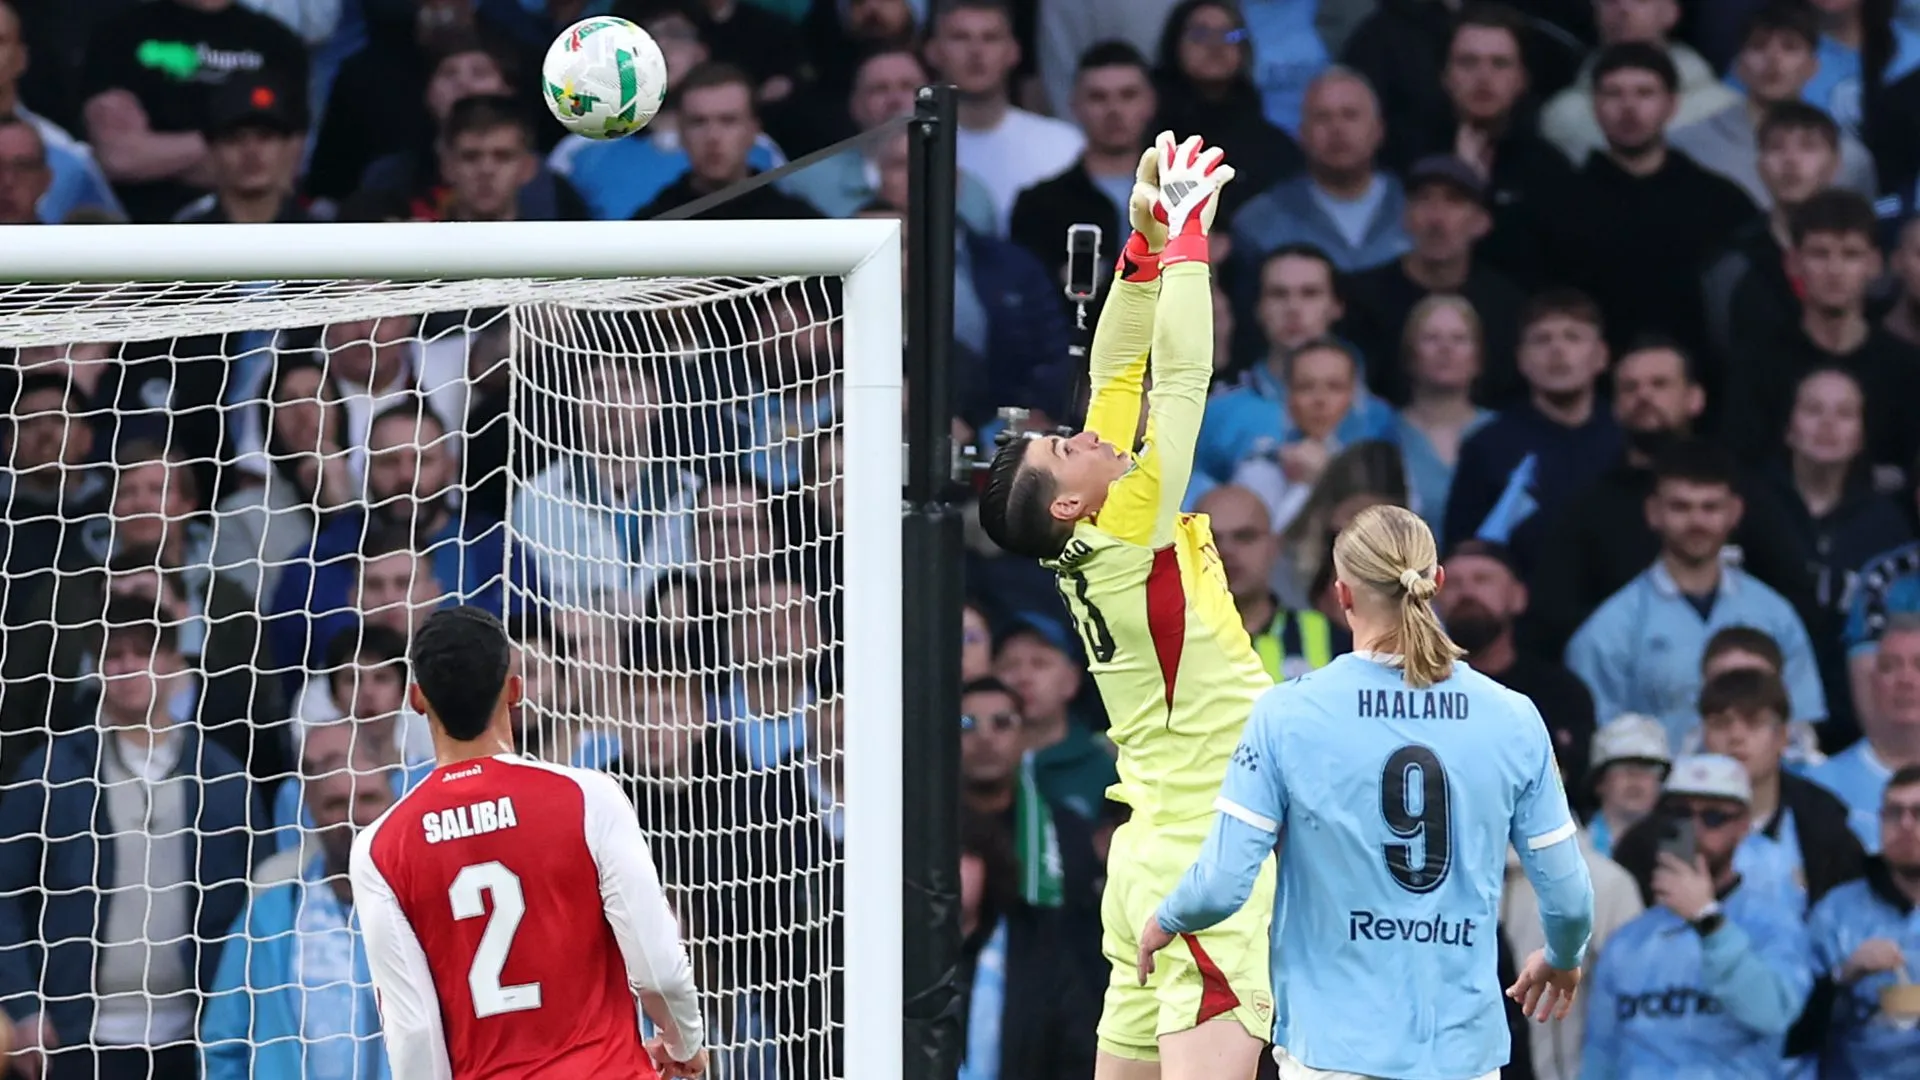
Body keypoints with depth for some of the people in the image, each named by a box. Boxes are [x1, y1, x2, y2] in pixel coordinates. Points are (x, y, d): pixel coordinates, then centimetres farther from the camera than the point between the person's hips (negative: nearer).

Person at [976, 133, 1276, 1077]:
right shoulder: (1130, 532, -13)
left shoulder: (1088, 546, 7)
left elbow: (1118, 375, 13)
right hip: (1203, 855, -9)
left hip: (1157, 848, 9)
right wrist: (1184, 235, -5)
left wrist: (1146, 241, 8)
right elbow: (1183, 374, -13)